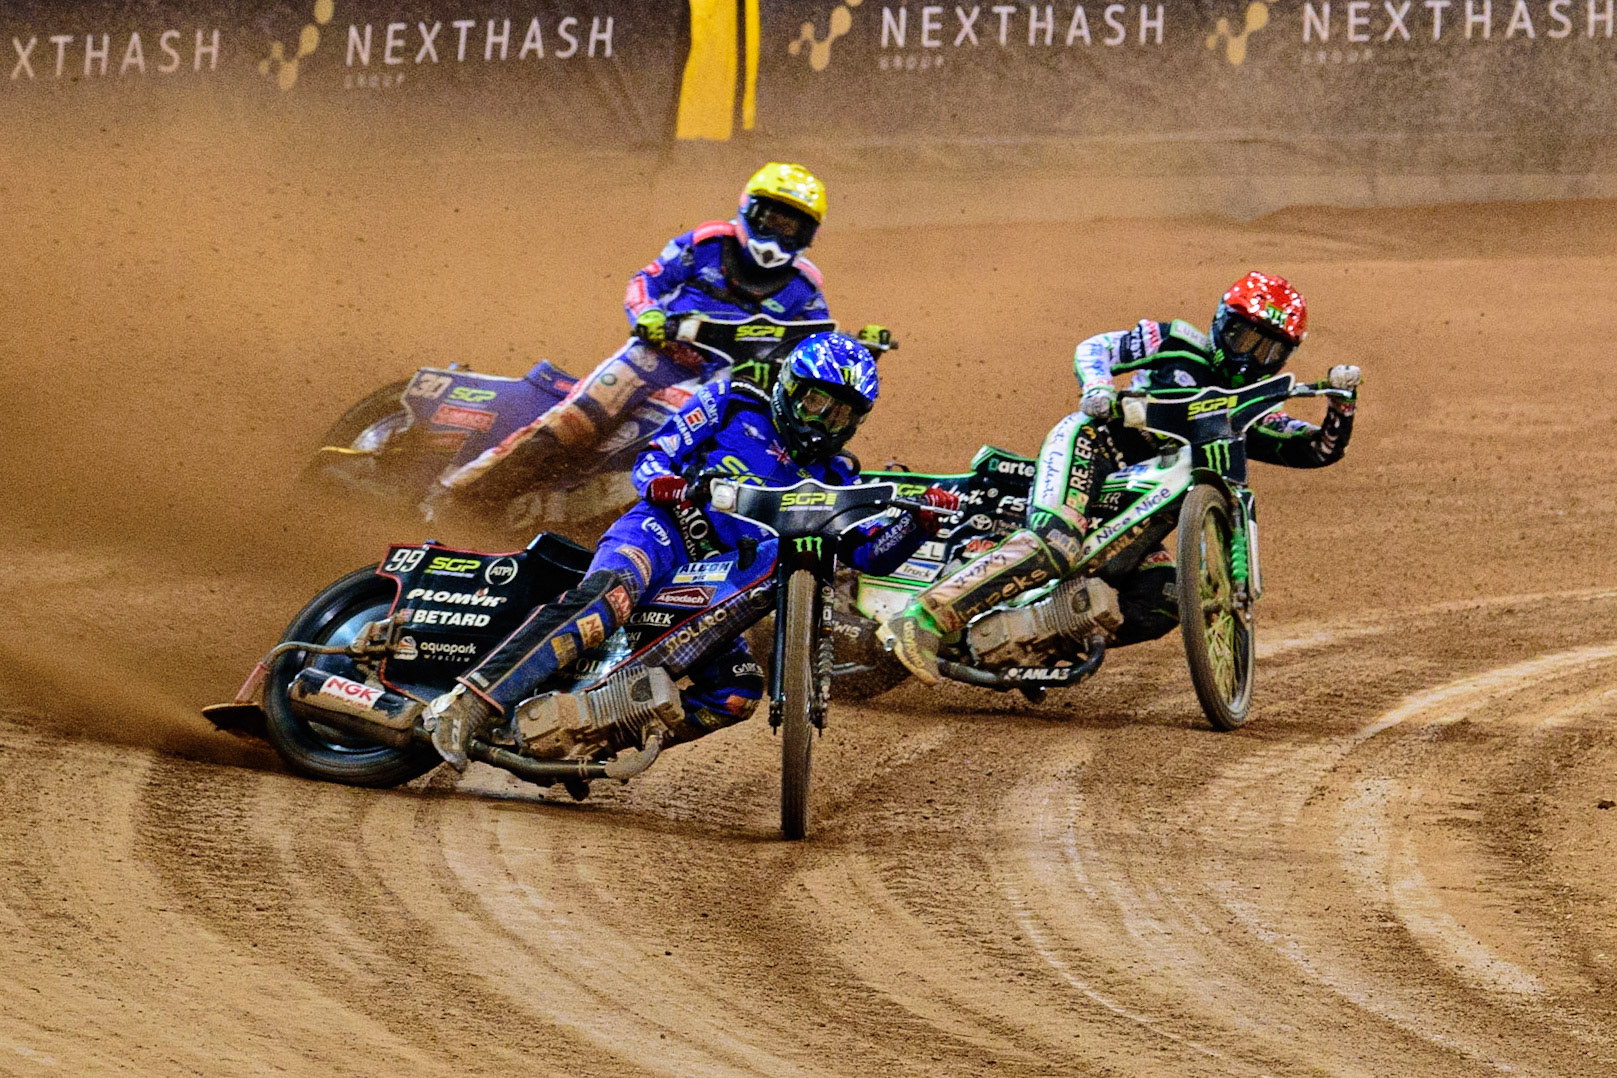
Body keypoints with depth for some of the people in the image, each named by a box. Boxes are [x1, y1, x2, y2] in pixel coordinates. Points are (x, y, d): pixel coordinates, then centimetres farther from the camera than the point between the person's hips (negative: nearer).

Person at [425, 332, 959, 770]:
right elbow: (650, 459, 6)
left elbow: (871, 553, 15)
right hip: (663, 532, -5)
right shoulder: (733, 403, 12)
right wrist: (662, 481, -18)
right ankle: (468, 703, -48)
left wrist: (920, 521, -4)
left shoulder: (831, 478, 23)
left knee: (740, 691, -19)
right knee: (610, 595, -38)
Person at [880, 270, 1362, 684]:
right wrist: (1096, 385, -22)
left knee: (1161, 604, -14)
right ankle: (920, 619, -40)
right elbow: (1096, 347, 0)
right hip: (1090, 444, -7)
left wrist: (1343, 401, -3)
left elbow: (1321, 449, 16)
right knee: (1056, 545, -34)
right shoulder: (1181, 344, 7)